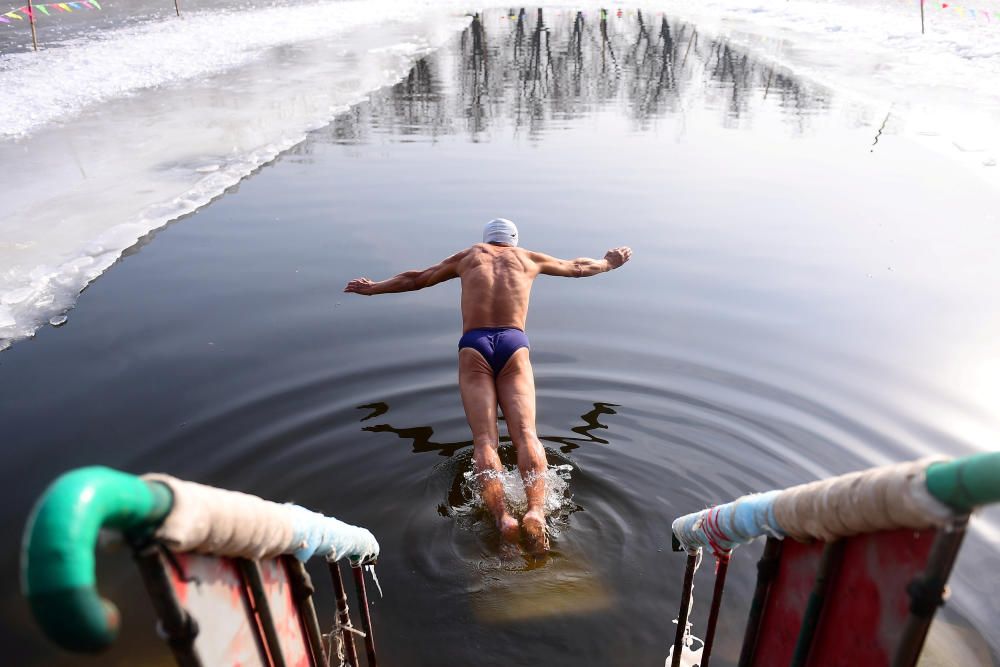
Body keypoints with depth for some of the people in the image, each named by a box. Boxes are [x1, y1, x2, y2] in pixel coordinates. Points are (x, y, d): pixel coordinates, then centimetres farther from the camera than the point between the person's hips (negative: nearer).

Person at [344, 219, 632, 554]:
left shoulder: (467, 256, 28)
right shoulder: (528, 258, 28)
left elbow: (414, 279, 38)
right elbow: (577, 267, 43)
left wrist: (372, 287, 54)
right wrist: (608, 263, 63)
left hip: (473, 346, 0)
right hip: (514, 345, 0)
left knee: (484, 439, -11)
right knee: (525, 433, -14)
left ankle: (502, 516, -32)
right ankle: (536, 511, -37)